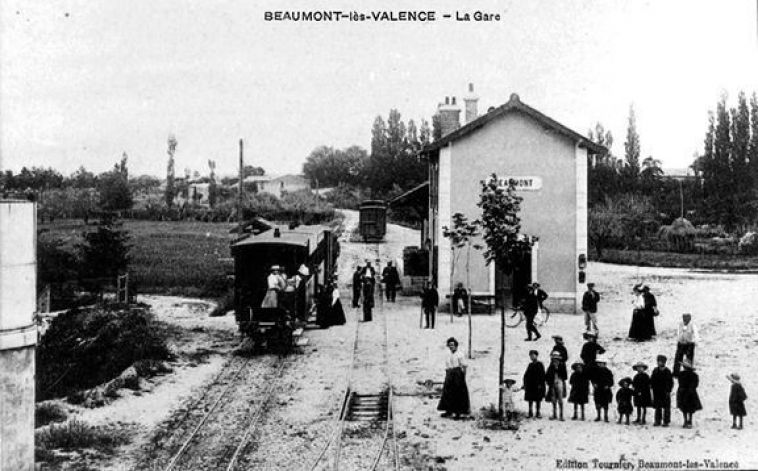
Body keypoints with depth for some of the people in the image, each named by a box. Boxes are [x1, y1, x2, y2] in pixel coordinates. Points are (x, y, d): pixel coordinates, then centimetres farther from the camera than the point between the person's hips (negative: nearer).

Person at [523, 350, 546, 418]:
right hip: (530, 385, 5)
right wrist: (525, 384, 8)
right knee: (530, 400, 7)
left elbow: (542, 375, -10)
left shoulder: (540, 364, -6)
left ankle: (538, 413, 7)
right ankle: (530, 412, 11)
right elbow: (526, 375, 14)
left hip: (537, 385, -5)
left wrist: (540, 384, -17)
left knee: (538, 399, 1)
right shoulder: (530, 365, 12)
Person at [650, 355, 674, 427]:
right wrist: (652, 387, 1)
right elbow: (652, 380, 11)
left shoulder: (667, 371, -5)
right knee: (658, 407, 9)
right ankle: (658, 421, 15)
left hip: (665, 392, -3)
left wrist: (668, 391, -8)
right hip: (657, 392, 4)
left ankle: (666, 421, 7)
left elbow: (670, 382, -4)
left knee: (666, 407, 1)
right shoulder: (655, 371, 5)